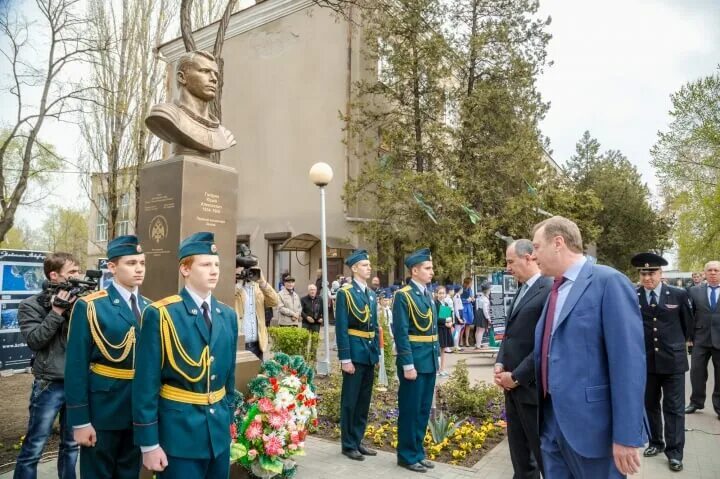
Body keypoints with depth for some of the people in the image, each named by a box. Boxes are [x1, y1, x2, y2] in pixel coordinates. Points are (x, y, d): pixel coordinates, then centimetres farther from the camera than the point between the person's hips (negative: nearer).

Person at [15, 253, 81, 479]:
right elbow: (34, 340, -14)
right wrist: (57, 312, -19)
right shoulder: (30, 305, -4)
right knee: (33, 449, 5)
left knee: (71, 444, 17)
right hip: (49, 385, -3)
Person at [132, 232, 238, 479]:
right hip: (179, 432, -5)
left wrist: (228, 419, 13)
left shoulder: (228, 315, 4)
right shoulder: (160, 315, -13)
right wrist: (149, 443, -10)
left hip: (219, 431, 5)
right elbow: (146, 384, -12)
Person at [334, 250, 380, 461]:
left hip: (369, 354, 7)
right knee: (350, 401, 4)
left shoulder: (371, 294, 12)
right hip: (354, 354, -7)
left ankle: (358, 441, 27)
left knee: (364, 401, 14)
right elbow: (341, 328, -14)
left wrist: (377, 352, 11)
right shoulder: (345, 293, -10)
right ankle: (348, 445, 17)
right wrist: (345, 358, -17)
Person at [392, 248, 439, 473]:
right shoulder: (403, 296, -12)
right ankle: (407, 456, 18)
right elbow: (401, 333, -16)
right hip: (414, 362, -8)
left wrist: (436, 358, 14)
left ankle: (418, 452, 28)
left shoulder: (428, 295, 12)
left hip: (429, 361, 8)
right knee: (410, 410, 4)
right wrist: (408, 365, -19)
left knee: (424, 410, 15)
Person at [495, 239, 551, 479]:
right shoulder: (522, 290, 13)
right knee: (519, 454, 19)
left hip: (532, 386, -8)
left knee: (544, 454, 6)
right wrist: (500, 363, 3)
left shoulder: (550, 290, -16)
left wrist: (517, 376, -16)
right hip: (513, 385, 8)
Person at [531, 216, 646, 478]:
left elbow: (629, 361, -18)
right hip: (551, 421, 7)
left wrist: (626, 436, -18)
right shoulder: (556, 290, 11)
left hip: (590, 424, -7)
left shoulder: (609, 281, -14)